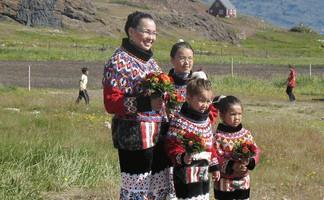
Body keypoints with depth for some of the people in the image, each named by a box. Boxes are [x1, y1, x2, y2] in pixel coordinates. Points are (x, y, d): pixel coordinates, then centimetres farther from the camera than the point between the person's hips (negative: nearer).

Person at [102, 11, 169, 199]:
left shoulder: (151, 61, 15)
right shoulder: (119, 61, -10)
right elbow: (111, 103, -17)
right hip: (134, 136, -8)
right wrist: (146, 103, -28)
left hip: (158, 134, 8)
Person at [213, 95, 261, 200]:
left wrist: (249, 161, -18)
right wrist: (231, 166, -29)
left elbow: (256, 151, 2)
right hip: (224, 183, -5)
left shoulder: (246, 134, 2)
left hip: (243, 182, 5)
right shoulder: (218, 136, -14)